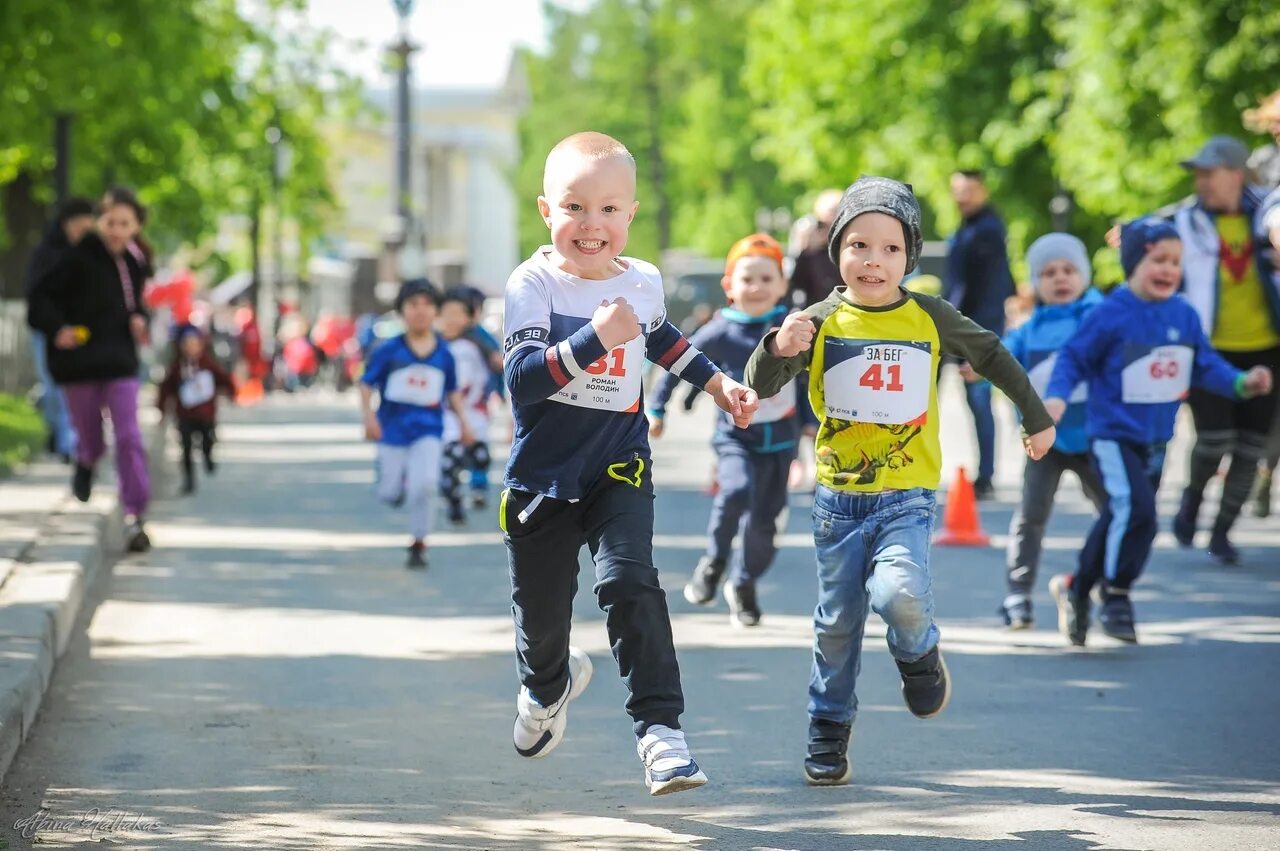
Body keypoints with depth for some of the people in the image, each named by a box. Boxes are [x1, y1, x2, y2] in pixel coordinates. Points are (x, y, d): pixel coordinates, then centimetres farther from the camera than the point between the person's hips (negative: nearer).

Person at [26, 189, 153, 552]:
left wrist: (138, 319, 0)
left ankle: (134, 516, -7)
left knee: (129, 438, -8)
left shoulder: (133, 266, 5)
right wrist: (57, 329, -25)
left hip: (120, 362, 3)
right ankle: (85, 463, 47)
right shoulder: (78, 260, -11)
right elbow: (40, 299, -10)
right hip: (79, 363, -3)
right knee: (92, 440, 8)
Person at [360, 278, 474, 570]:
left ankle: (418, 544, -3)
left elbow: (452, 392, 14)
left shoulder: (444, 355, 2)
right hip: (392, 432, 0)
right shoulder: (388, 351, -5)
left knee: (424, 485, -22)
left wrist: (463, 420, 6)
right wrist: (369, 416, -14)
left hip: (428, 432, 0)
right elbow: (367, 385, -1)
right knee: (391, 495, 7)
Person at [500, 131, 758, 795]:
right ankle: (549, 683, 46)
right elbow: (522, 379, -29)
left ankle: (659, 727, -22)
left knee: (628, 580, -22)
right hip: (543, 477, -1)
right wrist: (594, 338, -39)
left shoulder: (643, 282, 0)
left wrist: (718, 384, 26)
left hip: (619, 470, 1)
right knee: (540, 610, 11)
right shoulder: (533, 285, -14)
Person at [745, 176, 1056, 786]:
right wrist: (778, 349, -34)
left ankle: (919, 653, 10)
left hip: (907, 495, -1)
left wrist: (1036, 417, 23)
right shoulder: (822, 323, -5)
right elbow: (761, 385, -12)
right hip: (838, 496, 1)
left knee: (898, 591, -24)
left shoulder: (930, 318, -1)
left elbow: (991, 355, 15)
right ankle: (828, 735, 23)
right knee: (838, 621, 6)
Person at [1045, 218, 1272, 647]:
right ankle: (1116, 595, -10)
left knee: (1117, 521, 15)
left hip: (1156, 439, 6)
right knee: (1135, 508, -24)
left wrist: (1242, 382, -4)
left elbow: (1205, 366, 10)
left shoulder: (1184, 316, 1)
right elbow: (1073, 358, -8)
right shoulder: (1111, 316, -14)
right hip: (1113, 434, -6)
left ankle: (1077, 588, 33)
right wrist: (1056, 396, -22)